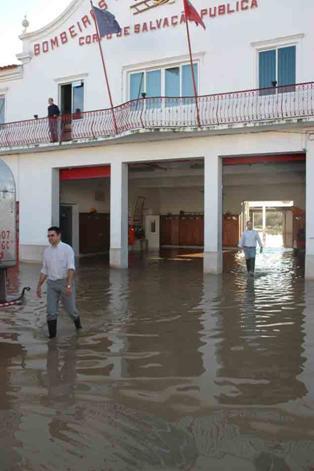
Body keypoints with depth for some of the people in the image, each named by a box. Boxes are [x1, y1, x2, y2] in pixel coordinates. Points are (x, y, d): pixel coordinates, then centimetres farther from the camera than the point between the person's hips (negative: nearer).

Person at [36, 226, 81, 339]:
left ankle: (78, 324, 38)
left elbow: (71, 268, -18)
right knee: (51, 311, -3)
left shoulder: (67, 249, -10)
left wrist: (69, 285, -27)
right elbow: (44, 270, 15)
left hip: (65, 282, -4)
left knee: (70, 309, 7)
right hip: (51, 284, 4)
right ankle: (52, 336, 8)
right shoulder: (46, 251, 8)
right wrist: (39, 286, 12)